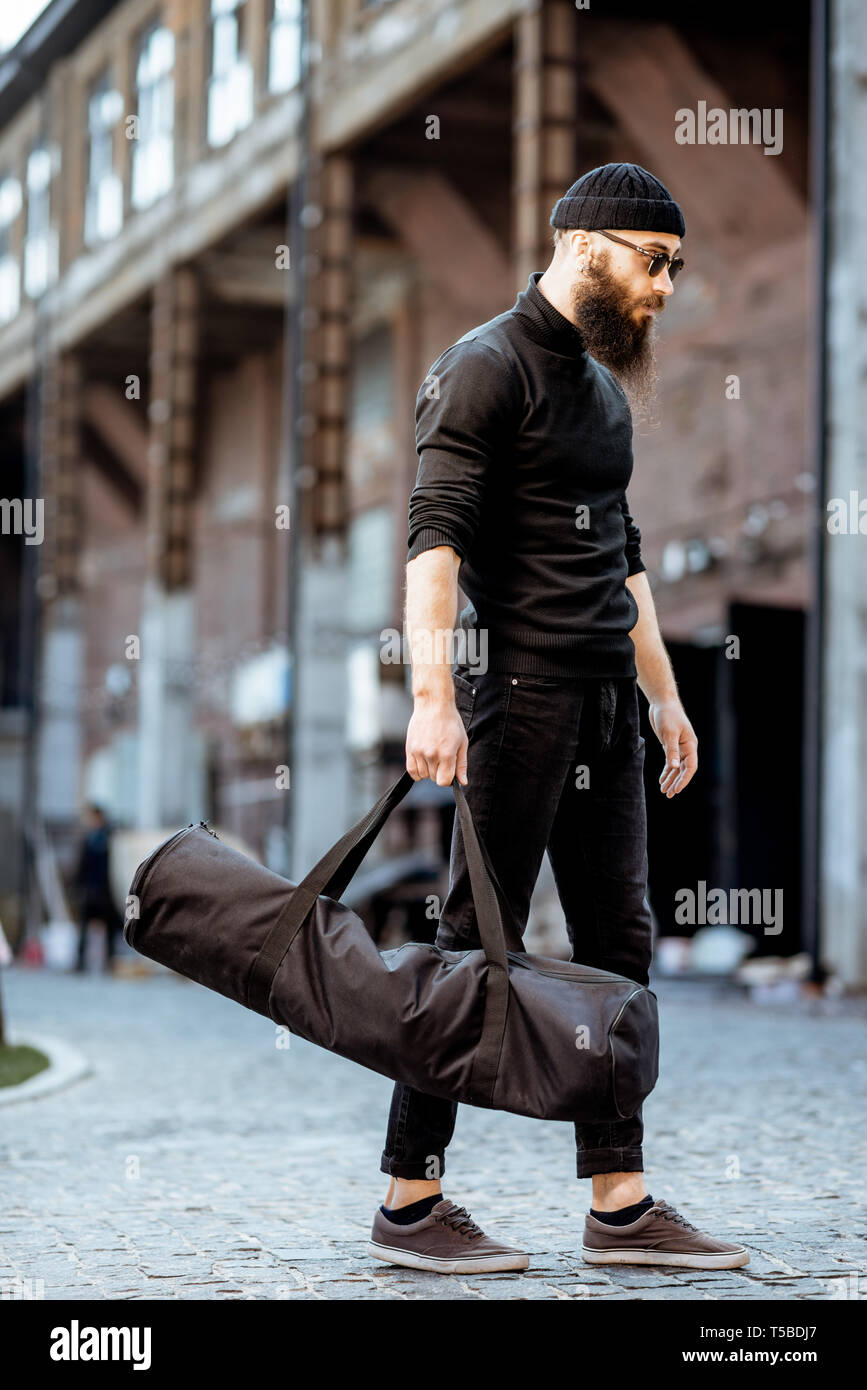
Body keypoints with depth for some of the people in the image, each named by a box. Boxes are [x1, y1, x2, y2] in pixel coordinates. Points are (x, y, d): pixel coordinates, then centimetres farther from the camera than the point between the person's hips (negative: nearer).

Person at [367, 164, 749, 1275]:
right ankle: (410, 1203, 0)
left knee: (616, 943, 6)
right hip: (522, 685, -9)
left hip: (605, 696, 9)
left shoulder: (606, 387, 21)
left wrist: (664, 692, 23)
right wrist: (432, 696, -28)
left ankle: (620, 1204, 10)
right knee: (478, 940, -6)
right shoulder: (486, 368, -7)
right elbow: (436, 538, -18)